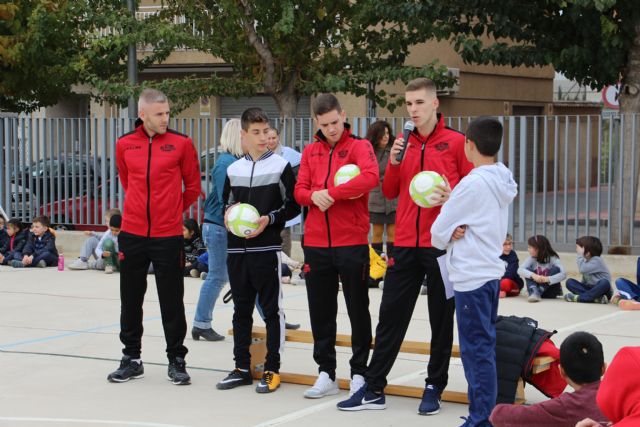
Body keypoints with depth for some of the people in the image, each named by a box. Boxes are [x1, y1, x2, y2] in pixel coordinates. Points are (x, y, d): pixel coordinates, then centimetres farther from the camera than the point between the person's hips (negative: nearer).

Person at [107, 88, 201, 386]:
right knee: (130, 301, 10)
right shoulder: (124, 145, 2)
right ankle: (131, 358, 22)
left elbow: (192, 186, 5)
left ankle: (176, 360, 14)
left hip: (168, 236, -2)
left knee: (172, 302, 3)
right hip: (132, 234, 2)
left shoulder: (181, 144, -4)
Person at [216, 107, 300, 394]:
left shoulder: (280, 166, -1)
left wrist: (269, 219, -14)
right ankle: (242, 367, 17)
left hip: (267, 249, -4)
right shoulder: (234, 169, 10)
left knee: (271, 310, -1)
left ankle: (272, 370, 5)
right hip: (237, 249, 4)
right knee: (241, 309, 10)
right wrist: (230, 214, -1)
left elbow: (292, 206, 0)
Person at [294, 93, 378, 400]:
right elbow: (300, 190, 7)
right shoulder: (310, 151, 12)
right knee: (321, 311, 9)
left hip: (352, 242, -4)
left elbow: (370, 178, -21)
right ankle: (326, 374, 18)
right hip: (315, 242, 4)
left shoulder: (359, 147, -2)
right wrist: (313, 196, -15)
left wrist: (331, 193, -20)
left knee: (358, 310, 5)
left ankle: (359, 373, 14)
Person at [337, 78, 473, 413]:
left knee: (441, 319, 5)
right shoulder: (404, 144, 10)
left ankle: (434, 388, 15)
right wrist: (394, 162, -5)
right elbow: (389, 192, 11)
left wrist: (452, 198, -19)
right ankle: (374, 388, 11)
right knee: (391, 316, 6)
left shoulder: (456, 142, -2)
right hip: (405, 244, 4)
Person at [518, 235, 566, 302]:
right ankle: (534, 292, -42)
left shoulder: (553, 258, -12)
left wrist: (547, 279, -38)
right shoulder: (532, 258, -3)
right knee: (528, 270, -18)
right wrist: (533, 275, -36)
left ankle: (538, 292, -31)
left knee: (556, 269, -23)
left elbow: (563, 274, -25)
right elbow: (520, 270, -18)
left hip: (550, 292, -2)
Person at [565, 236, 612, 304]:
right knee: (569, 282, -10)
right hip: (589, 288, 7)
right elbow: (584, 280, 11)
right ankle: (596, 298, -27)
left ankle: (578, 298, -35)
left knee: (604, 283, -38)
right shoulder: (586, 261, 10)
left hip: (601, 290, -7)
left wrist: (580, 255, -19)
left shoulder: (597, 260, -13)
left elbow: (582, 270, -28)